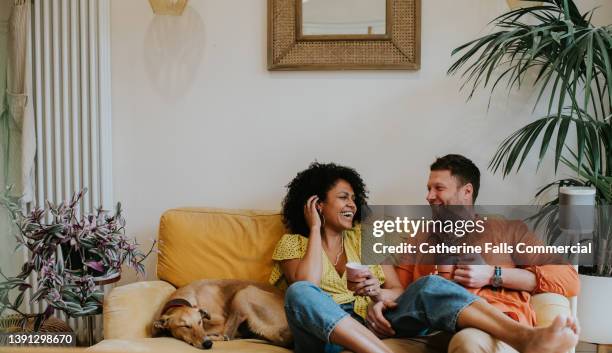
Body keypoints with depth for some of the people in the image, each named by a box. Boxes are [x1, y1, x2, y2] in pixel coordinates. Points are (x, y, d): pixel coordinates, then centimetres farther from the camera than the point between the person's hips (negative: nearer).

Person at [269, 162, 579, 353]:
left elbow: (399, 291, 14)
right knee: (300, 293, -36)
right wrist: (315, 229, -1)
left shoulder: (365, 236, 22)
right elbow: (306, 284, -11)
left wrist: (380, 293, -9)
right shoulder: (292, 242, 11)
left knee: (429, 285, -25)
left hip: (373, 327, 3)